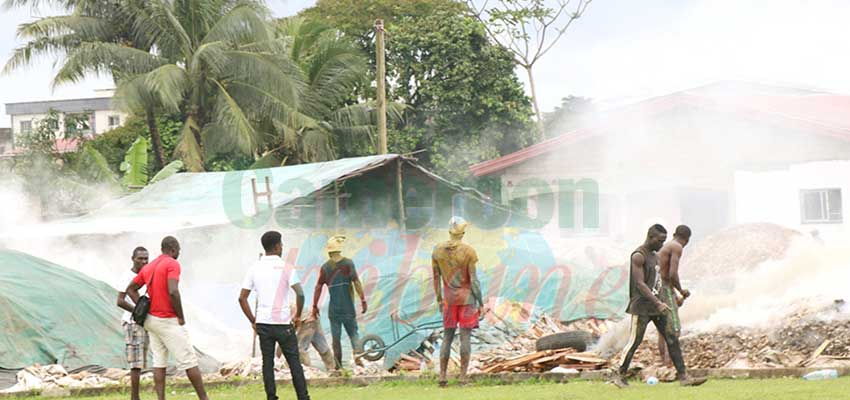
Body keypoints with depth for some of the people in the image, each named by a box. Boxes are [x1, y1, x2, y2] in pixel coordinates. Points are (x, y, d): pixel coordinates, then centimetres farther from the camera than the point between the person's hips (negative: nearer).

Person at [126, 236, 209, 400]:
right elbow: (173, 292, -25)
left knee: (159, 362, 9)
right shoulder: (172, 264, -12)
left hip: (151, 319, 8)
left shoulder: (148, 267, 12)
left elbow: (131, 289, 18)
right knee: (189, 359, -2)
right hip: (168, 322, -8)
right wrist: (181, 317, -15)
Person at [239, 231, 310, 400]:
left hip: (262, 323, 3)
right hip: (283, 323, -3)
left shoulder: (254, 269, 5)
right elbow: (300, 294, -16)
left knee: (267, 363, 7)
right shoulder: (286, 268, -7)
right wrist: (298, 315, -2)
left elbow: (242, 298, 4)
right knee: (294, 362, 4)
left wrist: (252, 321, 11)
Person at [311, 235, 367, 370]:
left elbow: (318, 287, 1)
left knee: (336, 336, 7)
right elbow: (356, 283, -10)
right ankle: (357, 353, -12)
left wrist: (315, 306, 8)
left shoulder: (325, 267, 1)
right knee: (353, 333, 11)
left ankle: (338, 364, 6)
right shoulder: (348, 263, -5)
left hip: (333, 308, 1)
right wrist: (363, 300, -6)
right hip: (348, 308, -1)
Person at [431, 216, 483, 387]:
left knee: (447, 337, 10)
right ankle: (463, 377, -3)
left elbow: (436, 277, 4)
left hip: (449, 298, 4)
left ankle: (442, 376, 4)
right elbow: (473, 279, -14)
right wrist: (480, 303, -7)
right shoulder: (468, 251, -14)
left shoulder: (437, 250, -1)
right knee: (465, 337, 0)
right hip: (467, 297, -4)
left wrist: (439, 299, 16)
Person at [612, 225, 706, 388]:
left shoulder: (655, 256, 15)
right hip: (641, 307, -8)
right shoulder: (638, 256, -13)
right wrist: (658, 303, -28)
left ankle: (683, 377, -3)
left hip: (657, 305, 8)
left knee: (672, 340, 0)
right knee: (634, 342, -2)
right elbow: (640, 283, -21)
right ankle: (620, 376, 11)